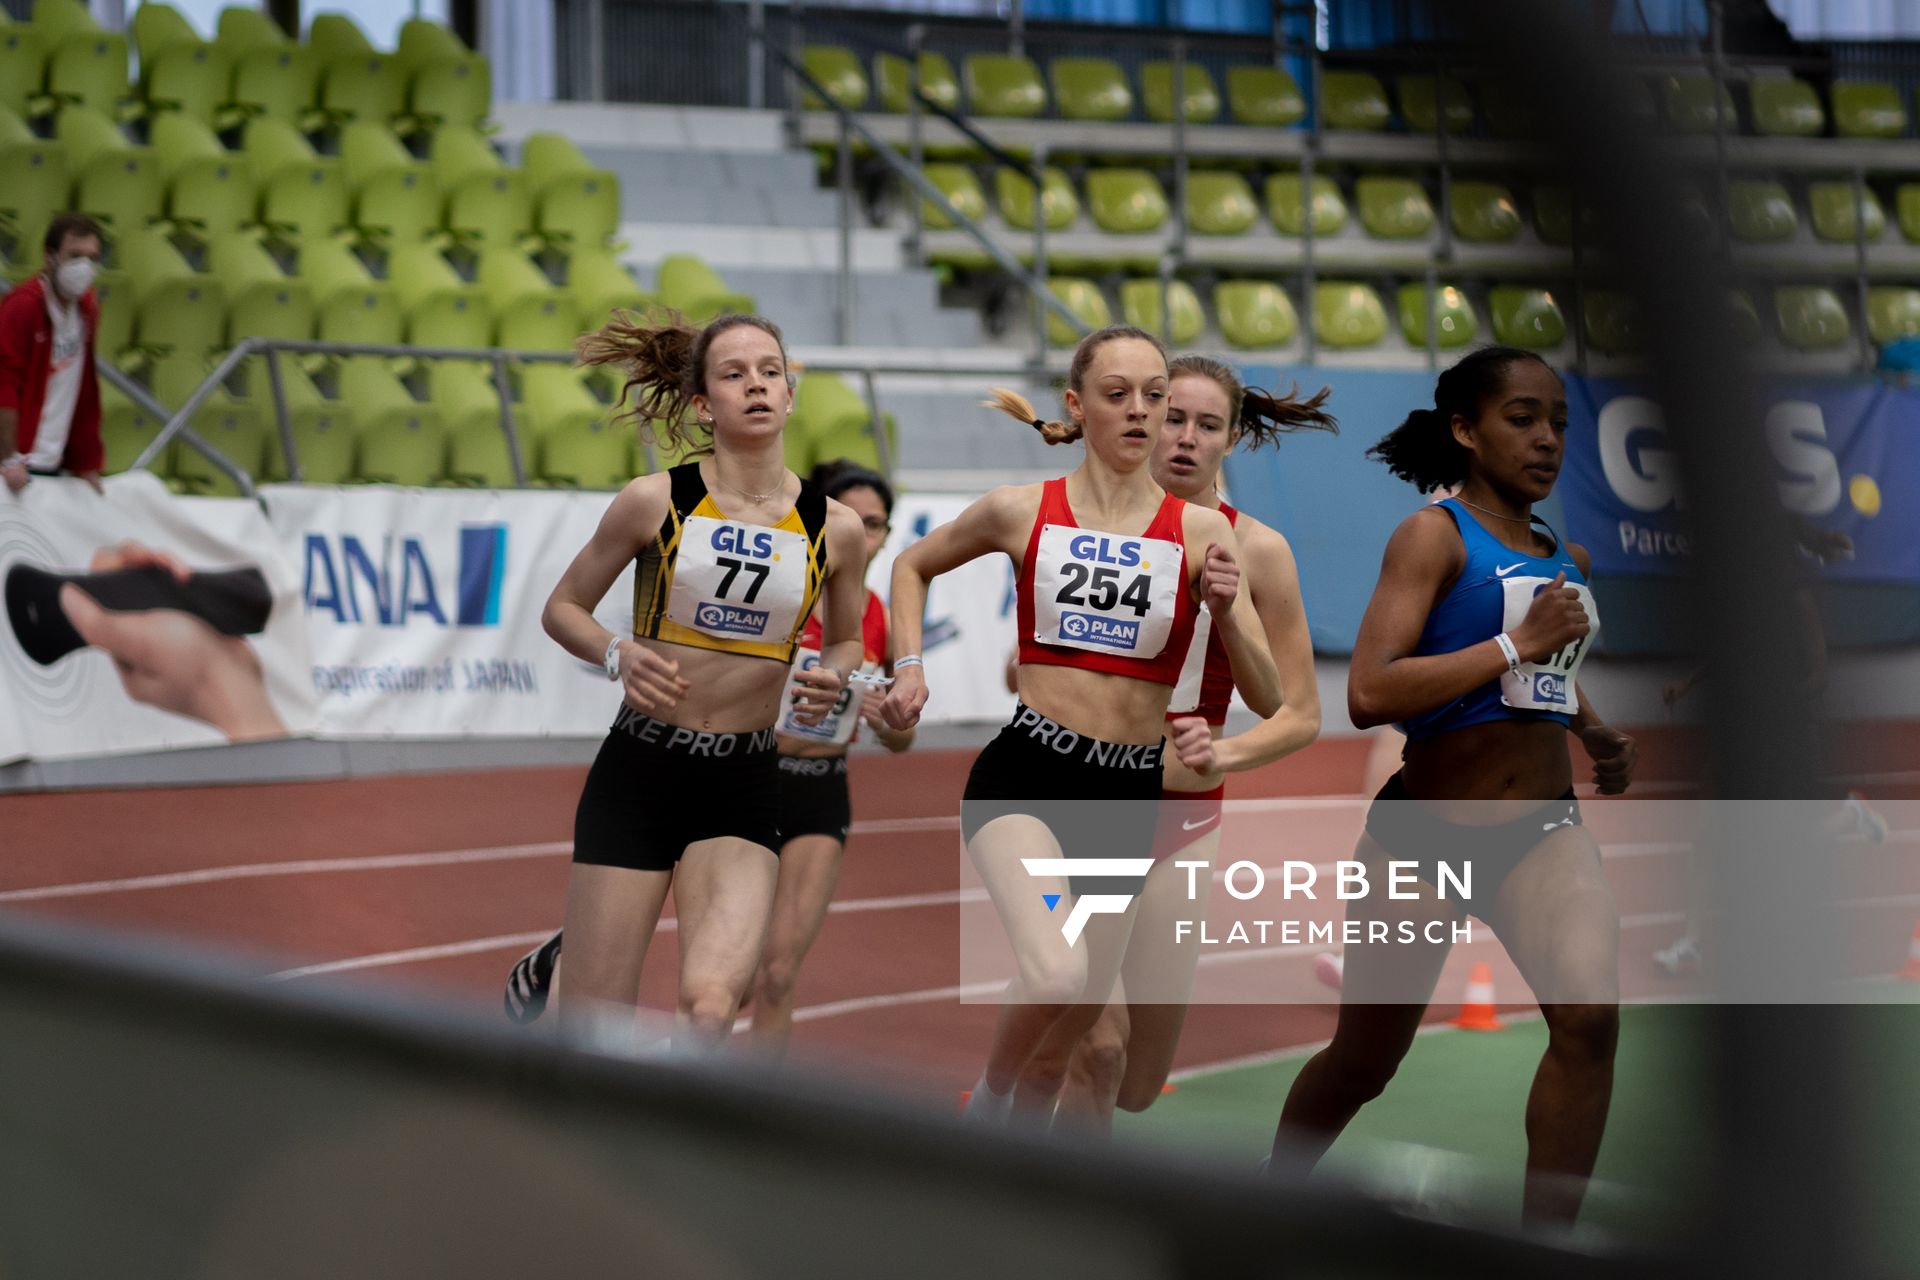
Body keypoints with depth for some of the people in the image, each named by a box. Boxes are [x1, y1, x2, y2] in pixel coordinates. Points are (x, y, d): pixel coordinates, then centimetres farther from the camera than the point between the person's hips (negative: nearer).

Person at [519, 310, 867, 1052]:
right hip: (638, 769, -1)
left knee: (711, 1004, -21)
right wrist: (618, 656, -14)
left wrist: (832, 678, -6)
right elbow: (563, 609, 6)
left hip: (744, 788, 1)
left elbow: (846, 641, 17)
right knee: (591, 1032, -1)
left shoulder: (834, 529, -1)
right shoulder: (655, 503, -6)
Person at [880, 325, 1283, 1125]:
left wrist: (1224, 610, -18)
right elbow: (913, 566, 21)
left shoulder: (1200, 532, 0)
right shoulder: (1023, 513, 0)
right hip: (1026, 776, -3)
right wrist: (908, 666, 7)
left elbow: (1268, 702, -1)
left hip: (1129, 796, 3)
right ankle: (989, 1101, 1)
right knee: (1055, 977, -28)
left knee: (1078, 1022, 13)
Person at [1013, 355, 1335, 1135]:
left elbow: (1300, 714, 0)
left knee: (1136, 1086, 6)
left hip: (1180, 814, 2)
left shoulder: (1255, 551, -2)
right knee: (1099, 1045, -20)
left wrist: (1221, 755, -17)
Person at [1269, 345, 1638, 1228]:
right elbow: (1368, 694, -23)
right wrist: (1516, 646, -23)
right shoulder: (1434, 535, -10)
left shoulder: (1565, 558, 11)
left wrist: (1595, 731, 15)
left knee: (1589, 1019, -22)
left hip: (1543, 833, 4)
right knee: (1362, 1064, 11)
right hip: (1424, 836, -4)